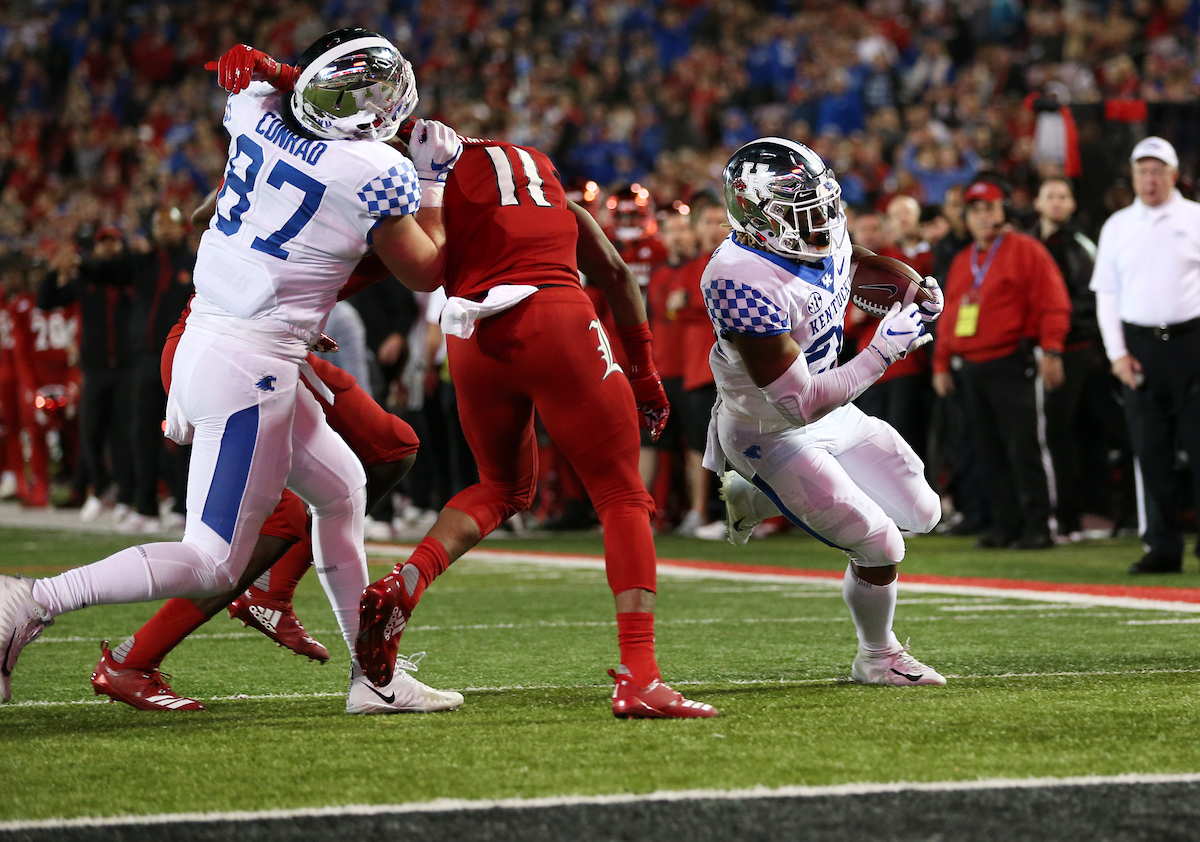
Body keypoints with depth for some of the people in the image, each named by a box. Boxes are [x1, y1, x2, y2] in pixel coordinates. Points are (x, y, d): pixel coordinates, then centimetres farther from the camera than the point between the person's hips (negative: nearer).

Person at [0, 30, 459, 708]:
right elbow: (425, 270, 4)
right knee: (212, 563, -5)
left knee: (341, 488, 22)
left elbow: (239, 60, 29)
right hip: (250, 365, -9)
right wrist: (436, 180, 15)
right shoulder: (378, 173, -14)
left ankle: (373, 670, 26)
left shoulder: (259, 115, 3)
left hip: (203, 340, 9)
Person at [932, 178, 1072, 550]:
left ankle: (1037, 527, -7)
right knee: (989, 451, 6)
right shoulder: (962, 261, 20)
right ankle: (1005, 525, 11)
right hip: (972, 369, 7)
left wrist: (1051, 350, -17)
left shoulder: (1025, 250, -1)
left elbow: (1053, 303, -8)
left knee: (1024, 446, -10)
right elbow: (948, 314, 24)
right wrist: (941, 363, 18)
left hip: (1014, 365, -7)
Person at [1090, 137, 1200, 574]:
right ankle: (1162, 546, 5)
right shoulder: (1117, 226, 11)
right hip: (1139, 345, 2)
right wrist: (1117, 353, 1)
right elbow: (1106, 293, 11)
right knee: (1151, 451, 2)